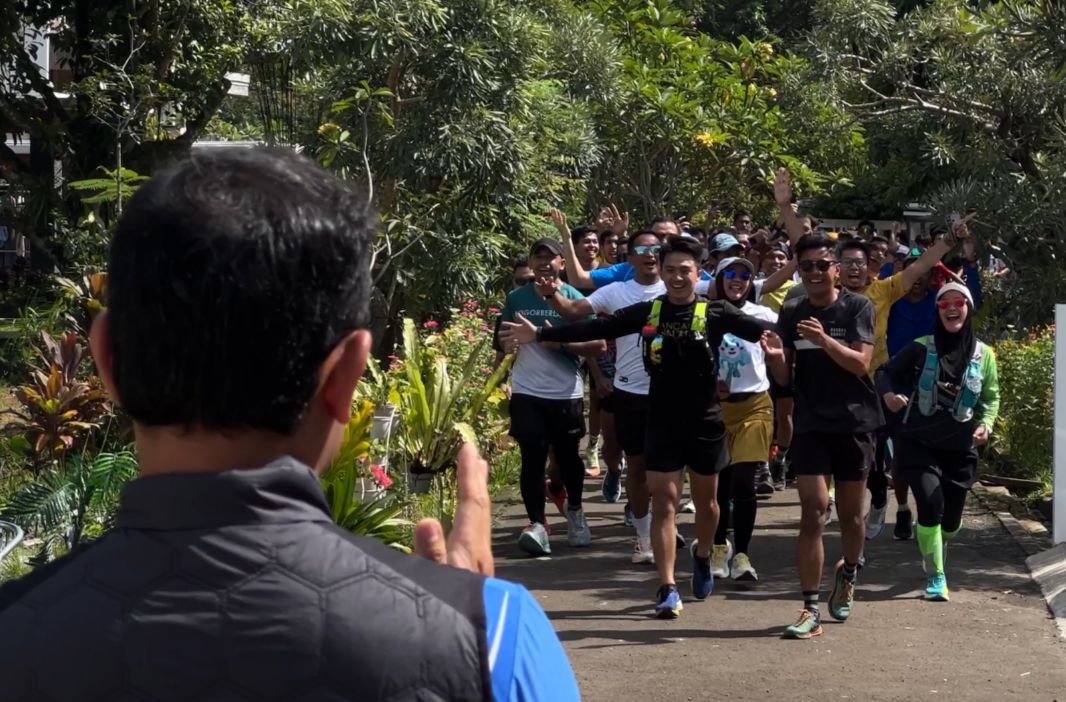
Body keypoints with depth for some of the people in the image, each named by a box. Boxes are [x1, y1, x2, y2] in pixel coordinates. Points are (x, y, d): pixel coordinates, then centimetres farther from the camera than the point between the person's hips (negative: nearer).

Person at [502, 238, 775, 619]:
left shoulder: (716, 313, -6)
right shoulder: (646, 312, -1)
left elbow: (757, 328, -19)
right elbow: (596, 328, -2)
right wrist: (540, 335, -6)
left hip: (705, 421, 0)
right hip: (662, 422, 0)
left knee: (706, 500, 15)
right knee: (663, 502, -3)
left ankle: (702, 555, 44)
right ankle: (668, 588, -1)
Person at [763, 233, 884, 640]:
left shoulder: (857, 308, -3)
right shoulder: (791, 314, 5)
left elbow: (861, 363, -14)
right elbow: (784, 377, 3)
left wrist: (824, 340, -29)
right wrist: (775, 357, -19)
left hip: (853, 422, -1)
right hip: (810, 424, 1)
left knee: (850, 513, 10)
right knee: (813, 512, -9)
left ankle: (848, 574, 41)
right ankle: (810, 610, -9)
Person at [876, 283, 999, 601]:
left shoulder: (984, 355, 1)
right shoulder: (921, 348, -5)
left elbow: (991, 398, 9)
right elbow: (886, 372, 2)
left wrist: (985, 424, -9)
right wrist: (888, 395, -19)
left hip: (960, 447, 3)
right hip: (919, 442, -3)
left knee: (952, 516, 11)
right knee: (931, 503, -20)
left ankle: (936, 554, 46)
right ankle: (935, 577, -6)